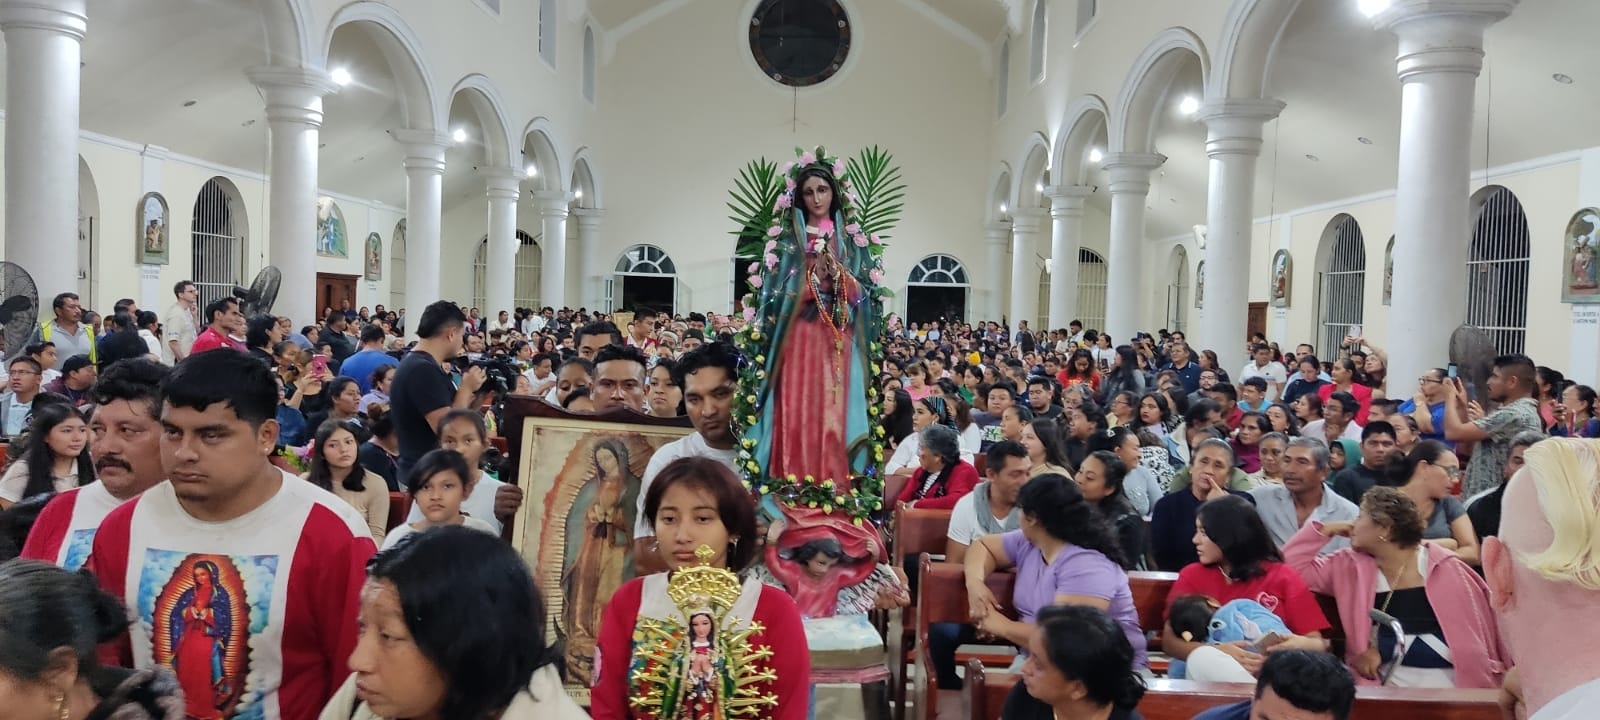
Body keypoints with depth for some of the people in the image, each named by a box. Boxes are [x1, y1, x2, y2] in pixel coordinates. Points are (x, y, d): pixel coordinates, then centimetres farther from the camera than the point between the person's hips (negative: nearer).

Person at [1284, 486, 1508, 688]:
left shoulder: (1443, 569, -2)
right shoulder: (1350, 567, 6)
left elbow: (1473, 638, -2)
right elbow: (1289, 569, 5)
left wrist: (1480, 693, -8)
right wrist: (1324, 530, 1)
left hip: (1449, 688, -2)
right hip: (1387, 690, 2)